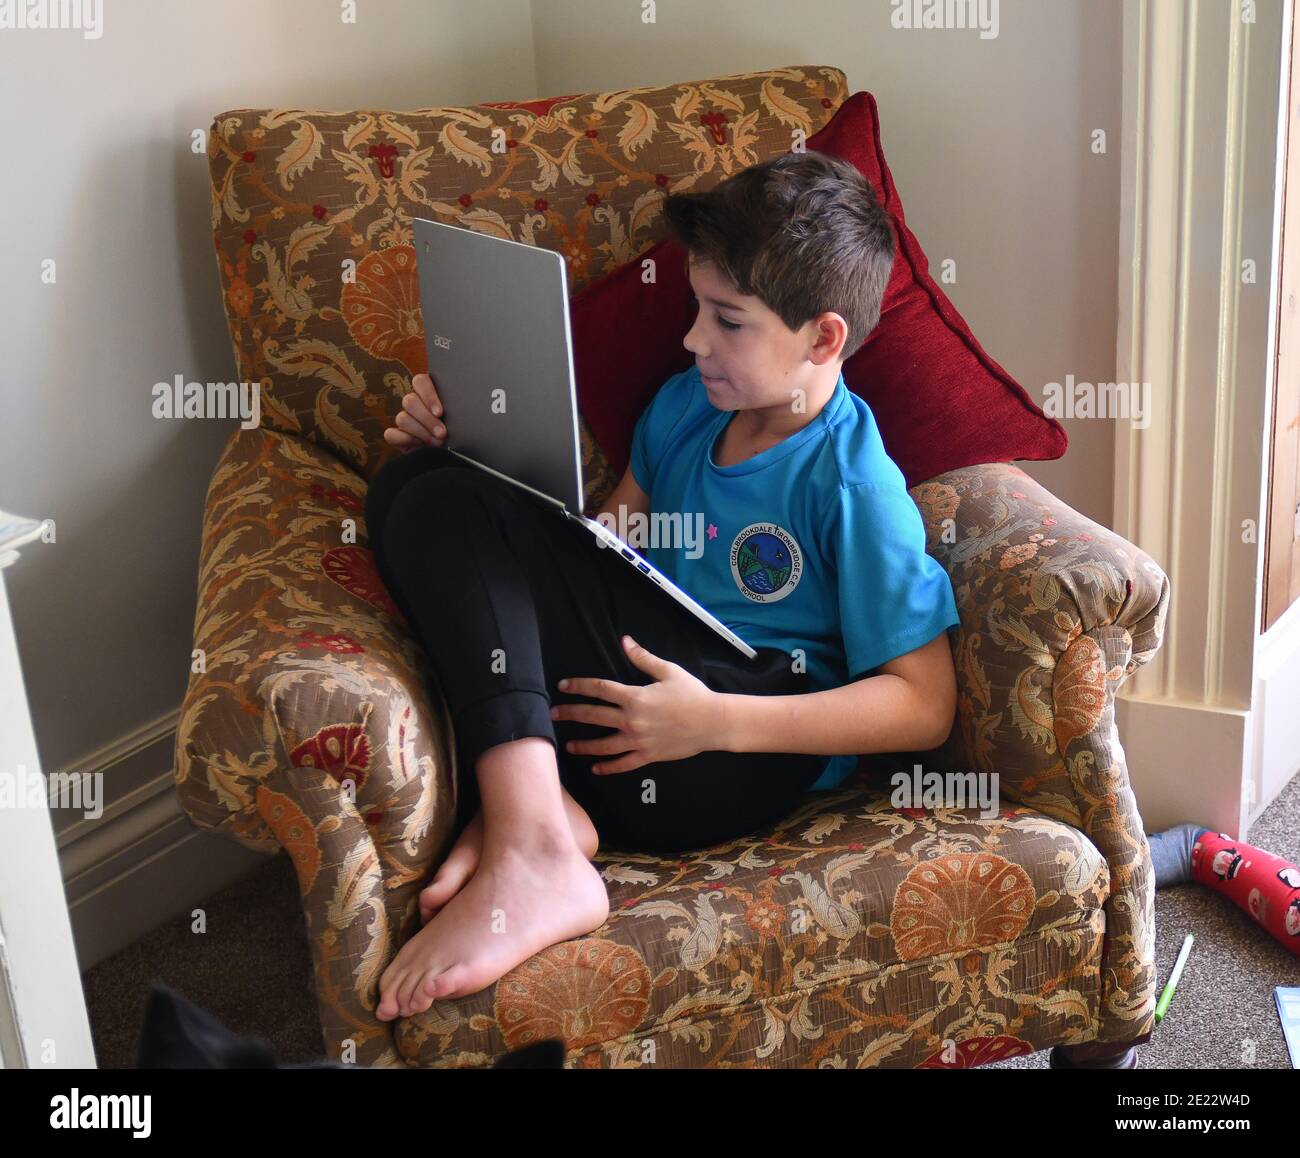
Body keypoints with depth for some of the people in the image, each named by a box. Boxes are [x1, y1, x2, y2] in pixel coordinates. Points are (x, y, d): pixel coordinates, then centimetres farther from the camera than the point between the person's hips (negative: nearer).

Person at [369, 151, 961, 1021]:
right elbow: (603, 543, 22)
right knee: (423, 487, -4)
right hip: (640, 684, 8)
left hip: (747, 752, -8)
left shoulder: (854, 485, -10)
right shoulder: (687, 403, 12)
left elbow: (925, 706, -12)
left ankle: (528, 849, -27)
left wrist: (715, 723, -21)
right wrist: (470, 450, 6)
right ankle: (531, 799, -21)